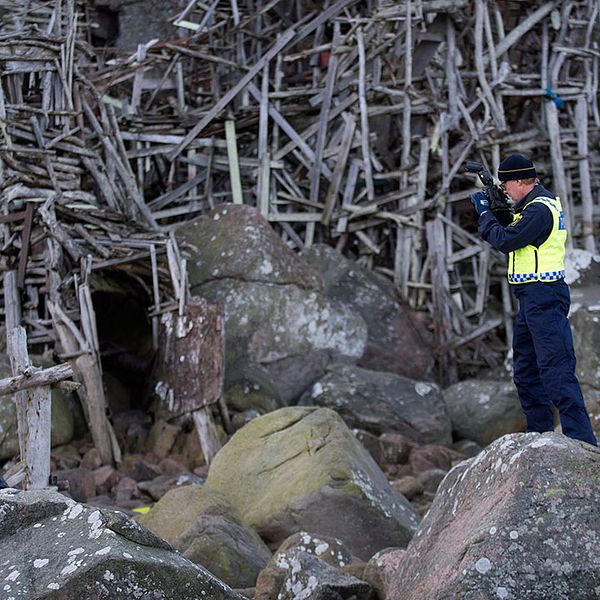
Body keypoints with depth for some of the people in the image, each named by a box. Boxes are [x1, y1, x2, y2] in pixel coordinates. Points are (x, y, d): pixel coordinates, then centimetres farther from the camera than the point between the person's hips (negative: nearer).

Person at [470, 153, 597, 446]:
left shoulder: (540, 209, -17)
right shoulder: (539, 202, 16)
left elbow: (505, 240, -18)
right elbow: (514, 230, 20)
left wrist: (485, 213, -3)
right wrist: (495, 210, 8)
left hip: (544, 297, -11)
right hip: (532, 298, 11)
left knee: (555, 367, -15)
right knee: (525, 366, 17)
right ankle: (540, 430, 24)